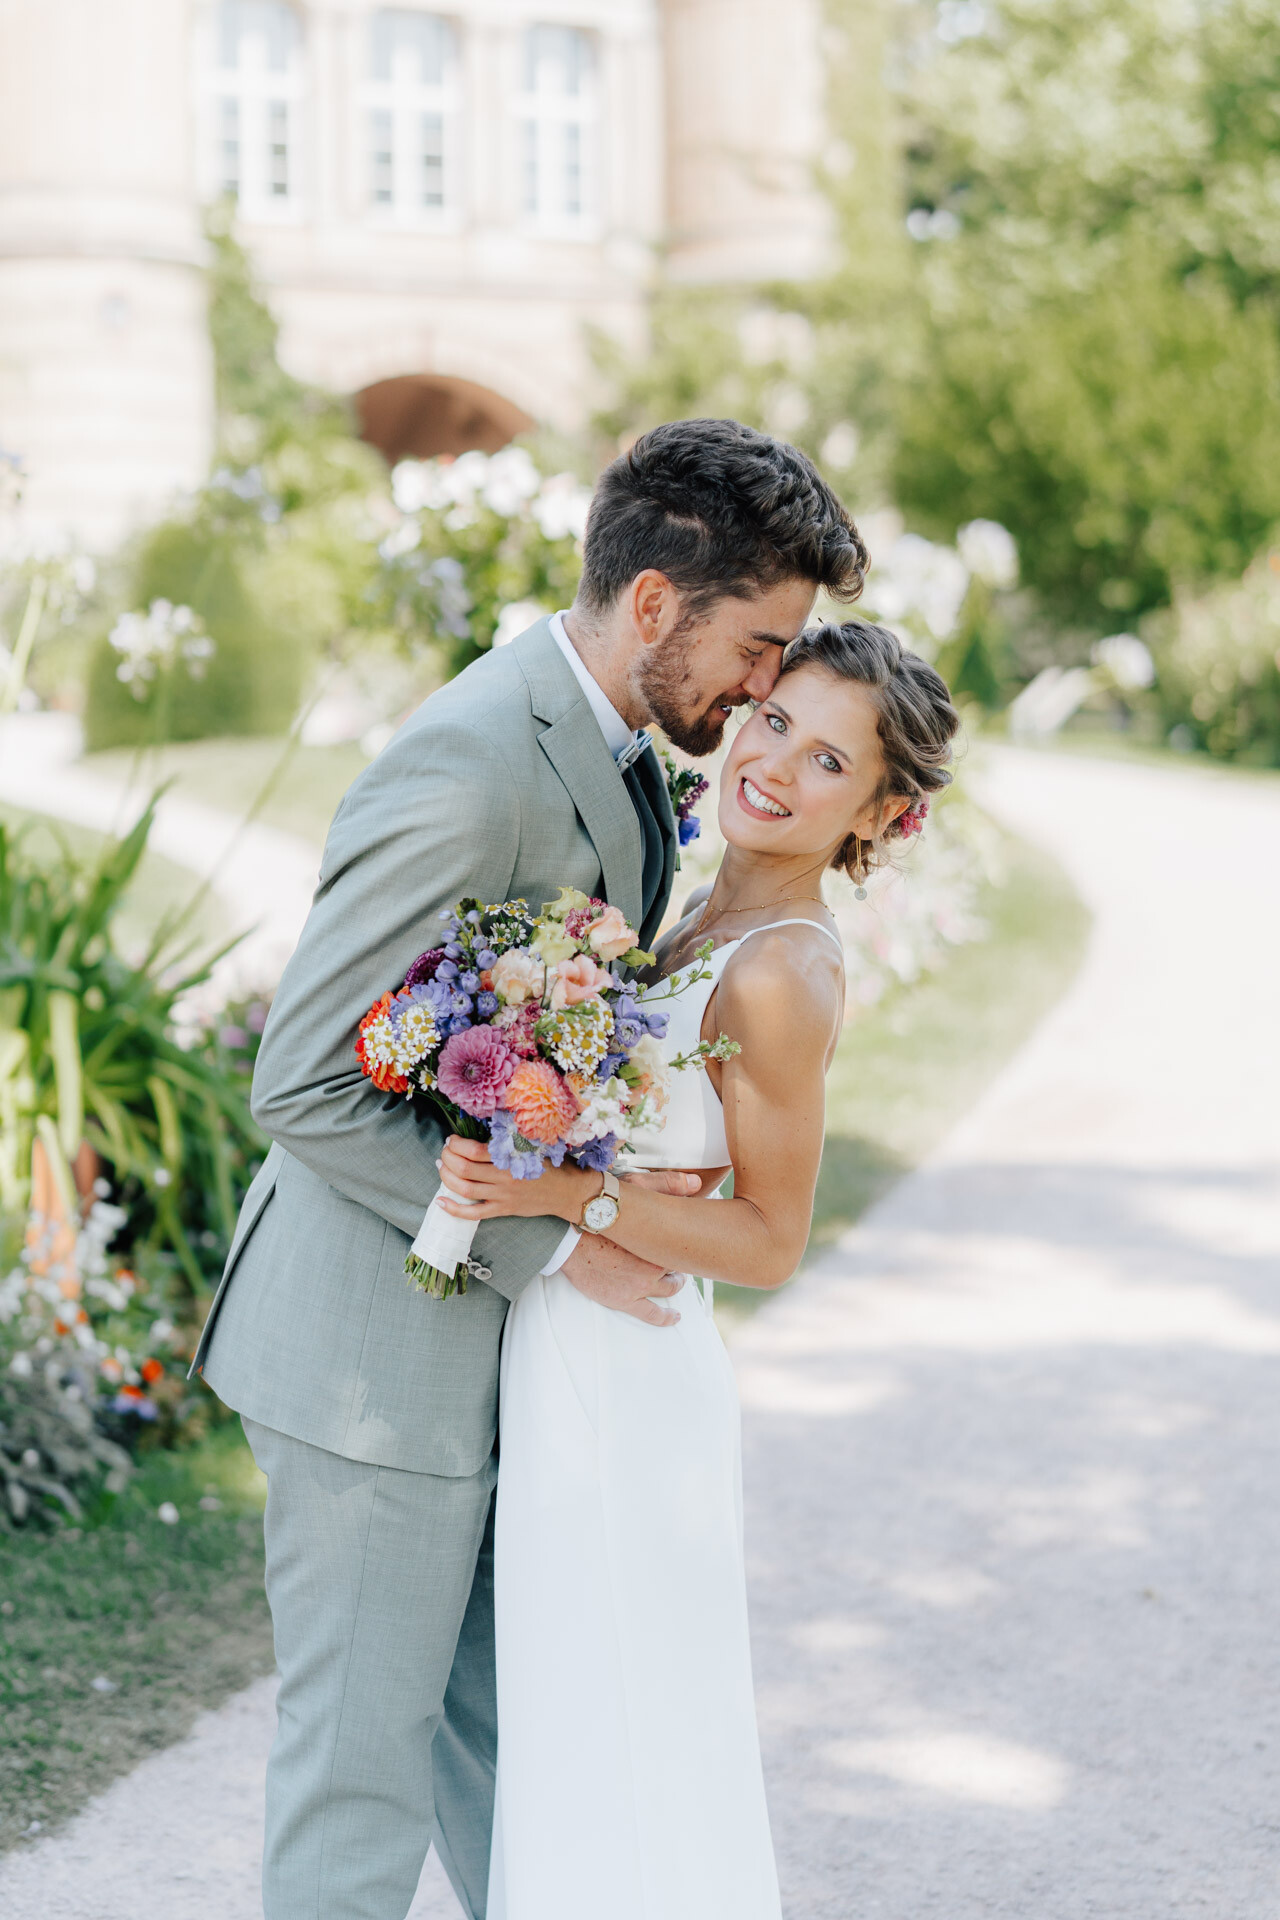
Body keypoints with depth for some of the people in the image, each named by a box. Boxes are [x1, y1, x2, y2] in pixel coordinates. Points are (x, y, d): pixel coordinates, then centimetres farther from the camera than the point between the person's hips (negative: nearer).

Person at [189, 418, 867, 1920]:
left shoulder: (603, 745, 5)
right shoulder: (469, 767, -26)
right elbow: (303, 1088, -26)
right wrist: (549, 1245, -22)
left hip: (494, 1322, 9)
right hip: (383, 1350, -9)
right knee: (366, 1744, 4)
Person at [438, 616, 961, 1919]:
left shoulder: (781, 977, -21)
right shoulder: (714, 920, 6)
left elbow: (770, 1242, -16)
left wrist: (564, 1195, -24)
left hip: (615, 1384, -9)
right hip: (576, 1360, 9)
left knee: (612, 1770, 4)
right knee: (570, 1736, 21)